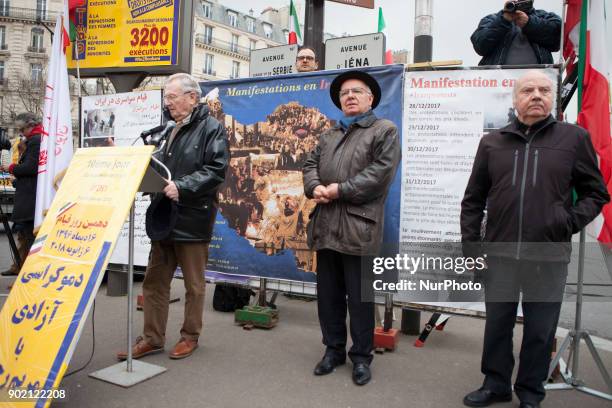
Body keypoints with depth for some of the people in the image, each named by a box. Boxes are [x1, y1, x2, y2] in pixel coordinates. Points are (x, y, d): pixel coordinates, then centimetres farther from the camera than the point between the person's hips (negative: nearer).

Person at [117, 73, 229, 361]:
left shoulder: (212, 129, -8)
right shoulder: (174, 131, 18)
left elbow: (215, 171, -18)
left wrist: (181, 188, -26)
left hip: (192, 219, -8)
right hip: (164, 217, 8)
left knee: (193, 284, 8)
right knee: (154, 281, 11)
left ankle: (190, 336, 24)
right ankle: (152, 338, 23)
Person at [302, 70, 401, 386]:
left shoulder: (385, 130, 1)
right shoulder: (329, 135, 23)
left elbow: (380, 173, -12)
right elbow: (310, 165, 16)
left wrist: (340, 190, -14)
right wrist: (315, 187, -6)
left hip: (359, 227, -6)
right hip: (325, 225, 6)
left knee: (360, 297, 4)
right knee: (328, 294, 14)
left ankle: (361, 356, 21)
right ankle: (333, 349, 30)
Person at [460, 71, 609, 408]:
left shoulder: (574, 138, 3)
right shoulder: (492, 142, 7)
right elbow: (473, 200, 9)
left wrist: (571, 221, -8)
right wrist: (470, 246, 4)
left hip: (549, 257, -1)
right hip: (499, 254, 2)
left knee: (540, 330, 10)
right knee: (497, 325, 13)